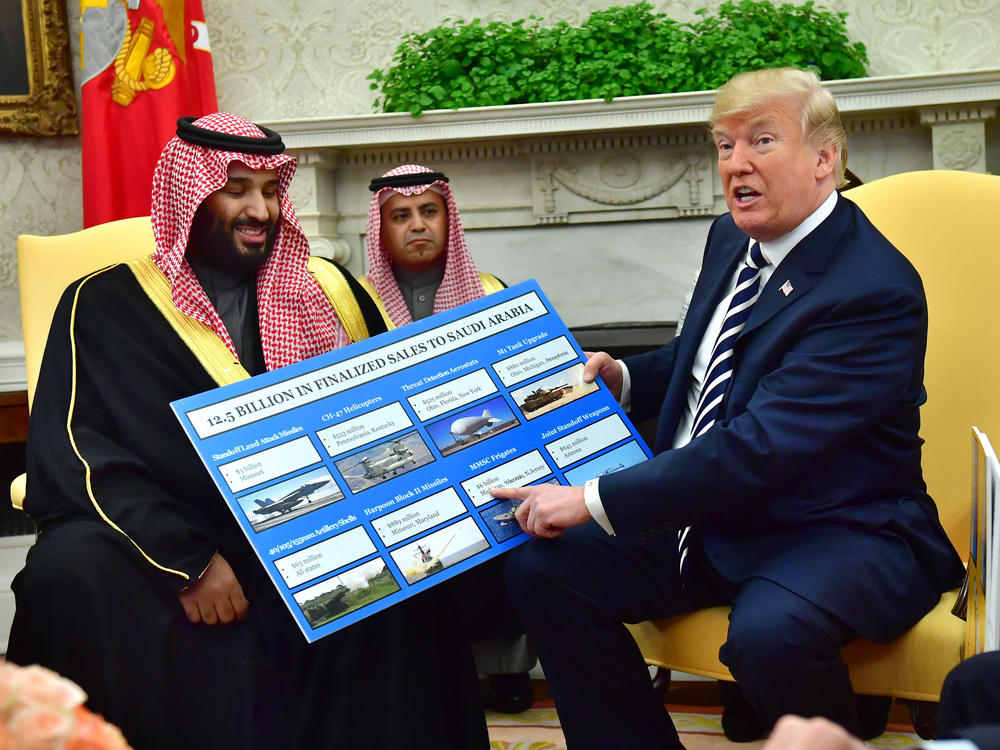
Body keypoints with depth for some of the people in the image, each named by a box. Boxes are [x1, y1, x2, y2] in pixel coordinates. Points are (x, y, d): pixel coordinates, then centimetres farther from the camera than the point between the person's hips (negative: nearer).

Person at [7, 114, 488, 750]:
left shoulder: (327, 290, 15)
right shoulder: (105, 305, 4)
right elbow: (72, 452, -7)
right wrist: (188, 559, -21)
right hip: (170, 547, -2)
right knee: (69, 571, -31)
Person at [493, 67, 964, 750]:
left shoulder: (877, 289, -20)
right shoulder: (731, 239, 8)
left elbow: (758, 447, -27)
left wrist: (594, 501, -25)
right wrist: (620, 377, 5)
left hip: (839, 531, -8)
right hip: (706, 513, 8)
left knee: (769, 631, -37)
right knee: (541, 567, -5)